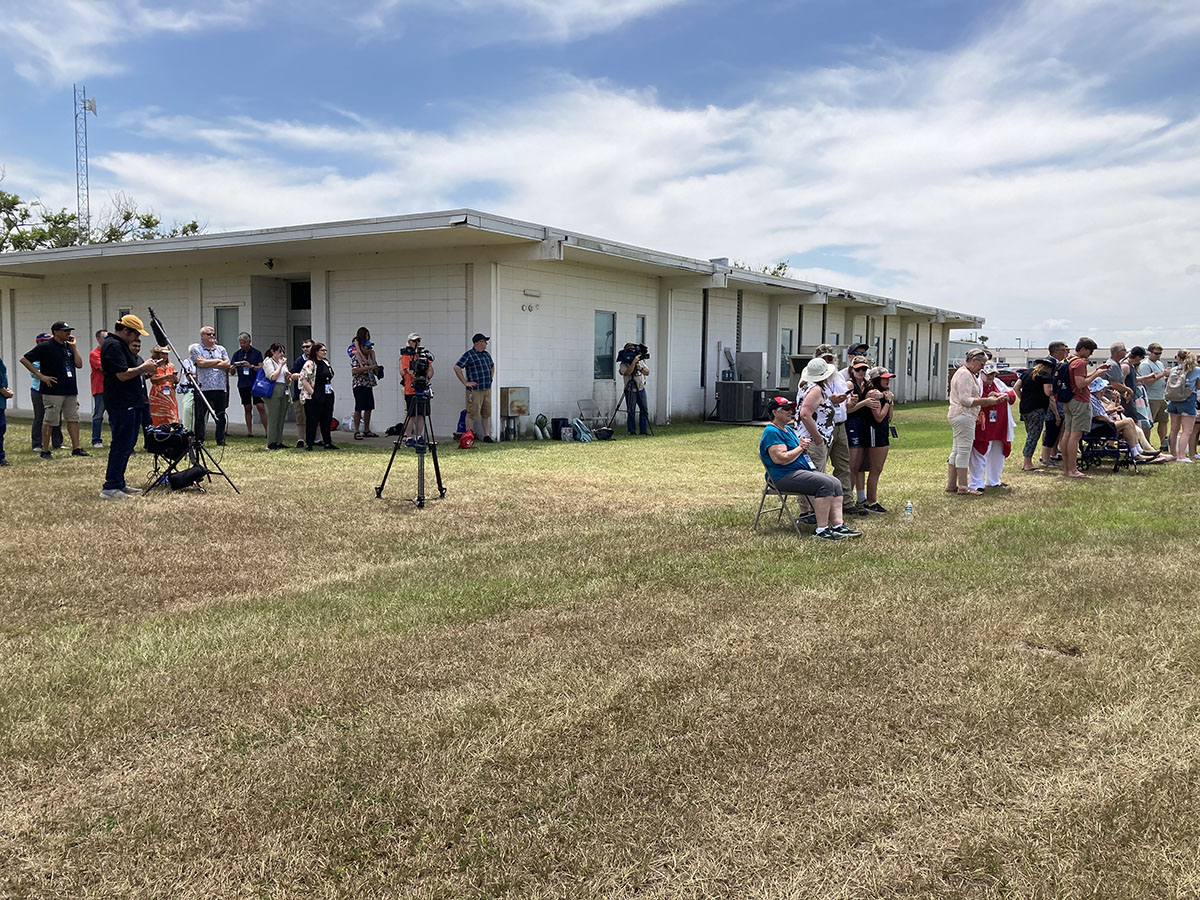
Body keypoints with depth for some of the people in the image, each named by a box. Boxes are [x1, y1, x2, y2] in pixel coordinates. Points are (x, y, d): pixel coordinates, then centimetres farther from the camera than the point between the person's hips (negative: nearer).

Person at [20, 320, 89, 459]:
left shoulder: (68, 347, 14)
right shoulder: (45, 347, -6)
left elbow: (79, 364, 7)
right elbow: (24, 359, -7)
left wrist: (74, 346, 3)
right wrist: (40, 376, -12)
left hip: (71, 390, 6)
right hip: (53, 390, -6)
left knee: (73, 419, 6)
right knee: (49, 421, 0)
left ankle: (76, 448, 10)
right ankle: (45, 451, 6)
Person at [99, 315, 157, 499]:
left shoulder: (121, 345, 18)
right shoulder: (113, 346, -15)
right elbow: (123, 375, -22)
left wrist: (143, 370, 10)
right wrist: (143, 368, -11)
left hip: (130, 403, 11)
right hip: (121, 405, -11)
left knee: (127, 444, 15)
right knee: (121, 445, -9)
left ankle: (119, 484, 21)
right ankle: (110, 488, -6)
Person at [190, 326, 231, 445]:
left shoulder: (221, 349, 15)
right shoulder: (196, 349, 6)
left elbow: (227, 365, 2)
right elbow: (201, 363, -11)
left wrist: (208, 364, -5)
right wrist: (218, 360, 0)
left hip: (220, 387, 3)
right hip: (203, 387, -3)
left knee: (221, 416, 5)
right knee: (200, 415, -2)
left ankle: (221, 440, 11)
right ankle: (199, 440, 3)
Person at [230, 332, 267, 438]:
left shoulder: (257, 352, 2)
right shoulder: (237, 353, 9)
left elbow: (261, 368, -4)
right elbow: (231, 370, 8)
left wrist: (251, 366, -20)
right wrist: (233, 367, -15)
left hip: (256, 384, -3)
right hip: (243, 385, 3)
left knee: (261, 407, -9)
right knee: (247, 408, 6)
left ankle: (267, 431, -6)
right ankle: (249, 432, 10)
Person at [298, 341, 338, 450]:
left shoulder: (326, 363, 14)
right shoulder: (310, 364, -10)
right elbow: (303, 379, -16)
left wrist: (330, 389, 15)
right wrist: (312, 392, -17)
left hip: (327, 396, 7)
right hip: (314, 398, -7)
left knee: (326, 420, 11)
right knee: (312, 421, -1)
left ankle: (327, 442, 19)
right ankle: (309, 444, 6)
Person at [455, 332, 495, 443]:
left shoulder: (487, 354, 16)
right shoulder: (469, 355, -8)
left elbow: (492, 366, 35)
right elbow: (457, 367, -16)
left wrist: (491, 378, 21)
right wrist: (465, 382, -15)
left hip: (487, 389, 7)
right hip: (475, 390, -7)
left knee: (486, 413, 9)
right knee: (472, 414, -5)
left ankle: (486, 436, 15)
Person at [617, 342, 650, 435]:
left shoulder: (641, 361, 10)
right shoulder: (623, 364, -7)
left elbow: (647, 372, 7)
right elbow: (628, 372, -26)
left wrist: (641, 368, -12)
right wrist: (634, 361, -28)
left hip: (641, 389, 5)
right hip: (630, 391, -5)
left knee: (644, 410, 5)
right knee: (630, 412, -3)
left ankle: (643, 430, 11)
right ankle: (631, 431, 3)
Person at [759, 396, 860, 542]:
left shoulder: (788, 430, 23)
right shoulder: (772, 432, -10)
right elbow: (781, 459, -22)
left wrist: (804, 446, 10)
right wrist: (800, 447, -8)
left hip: (803, 470, 10)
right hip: (784, 476, -10)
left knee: (835, 483, -7)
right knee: (825, 483, -26)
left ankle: (838, 526, -14)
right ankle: (821, 530, -27)